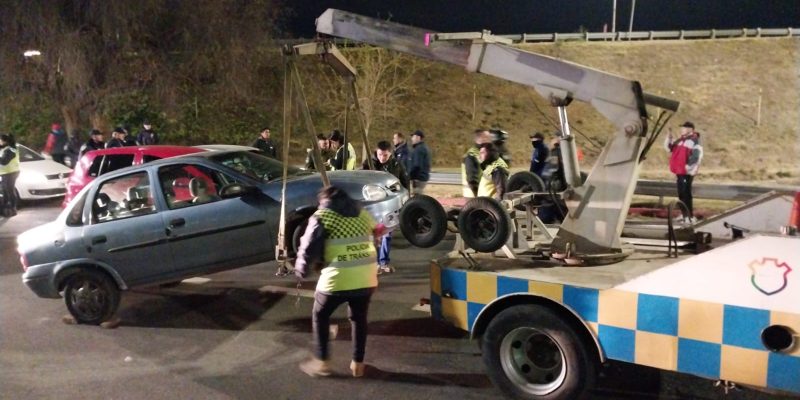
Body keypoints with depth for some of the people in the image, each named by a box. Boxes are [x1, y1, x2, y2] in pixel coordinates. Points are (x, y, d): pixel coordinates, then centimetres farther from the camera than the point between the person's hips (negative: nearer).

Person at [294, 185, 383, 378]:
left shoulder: (321, 216, 1)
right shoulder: (362, 213, 15)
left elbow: (309, 248, 0)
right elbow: (374, 235, 21)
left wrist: (301, 271, 15)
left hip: (337, 279, -4)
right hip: (366, 278, 4)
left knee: (320, 316, 19)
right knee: (359, 318, 23)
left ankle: (321, 362, 22)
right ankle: (358, 364, 28)